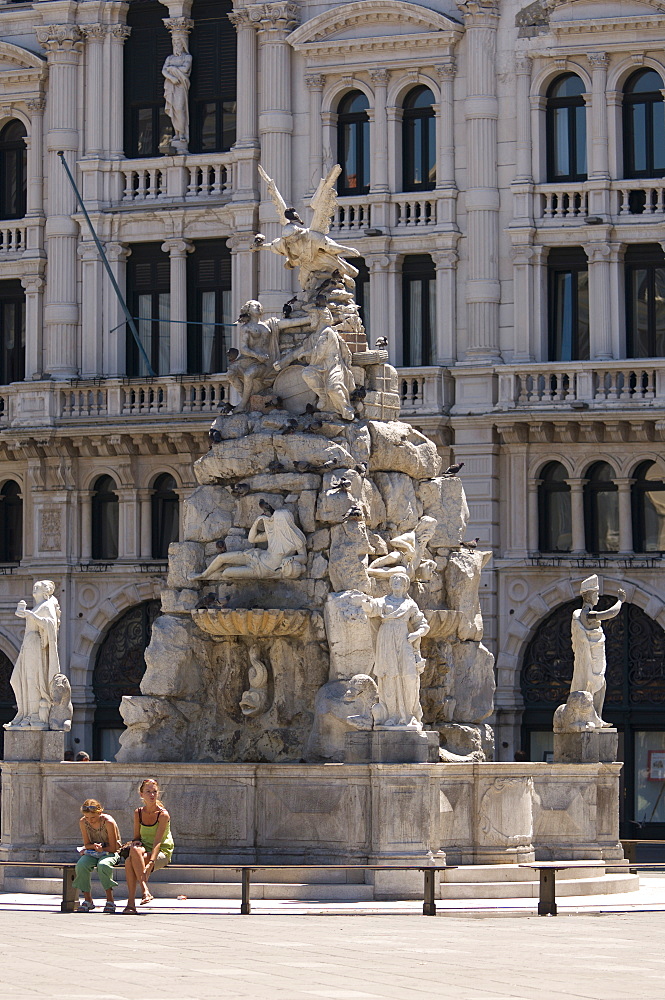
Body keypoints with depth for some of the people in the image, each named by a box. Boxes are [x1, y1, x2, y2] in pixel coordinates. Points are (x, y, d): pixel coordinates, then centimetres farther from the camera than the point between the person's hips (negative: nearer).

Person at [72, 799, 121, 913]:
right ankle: (88, 899, -15)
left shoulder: (109, 822, -20)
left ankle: (110, 900, -25)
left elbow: (113, 847, -15)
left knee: (103, 865, -38)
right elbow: (87, 844, 1)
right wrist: (94, 846, -21)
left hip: (109, 853, -4)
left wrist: (98, 848, -16)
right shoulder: (83, 822, -5)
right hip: (92, 854, 4)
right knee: (81, 865, -28)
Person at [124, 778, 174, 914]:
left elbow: (157, 842, -20)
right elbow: (136, 837, 12)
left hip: (162, 853, -4)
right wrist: (136, 843, -14)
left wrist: (151, 863, -32)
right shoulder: (138, 813, 6)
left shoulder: (163, 815, -10)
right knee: (129, 862, -31)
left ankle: (145, 890, -33)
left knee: (135, 852, -34)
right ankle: (130, 902, -34)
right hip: (144, 851, 4)